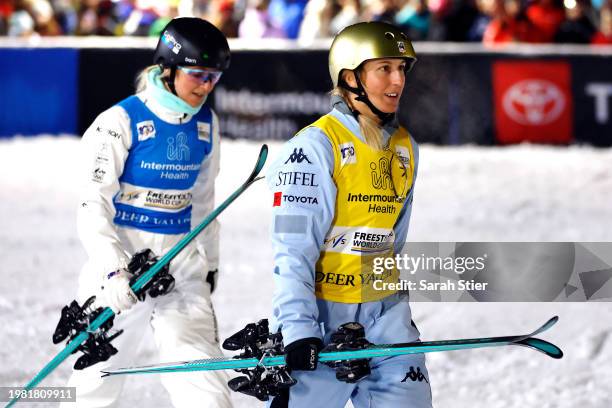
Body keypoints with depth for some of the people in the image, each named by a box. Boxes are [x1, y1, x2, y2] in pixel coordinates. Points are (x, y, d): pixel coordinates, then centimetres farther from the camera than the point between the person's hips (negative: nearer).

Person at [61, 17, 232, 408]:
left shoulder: (206, 124, 6)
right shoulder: (122, 122, -12)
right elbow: (94, 206, -13)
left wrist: (209, 260, 24)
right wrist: (114, 270, -24)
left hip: (182, 264, 4)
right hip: (121, 262, -4)